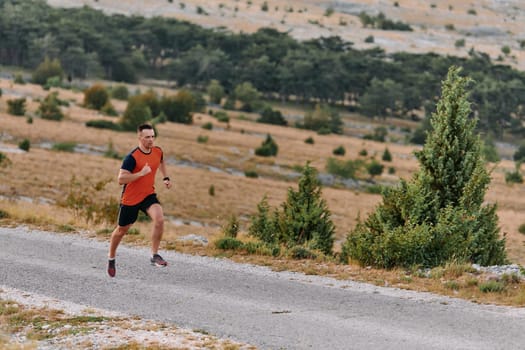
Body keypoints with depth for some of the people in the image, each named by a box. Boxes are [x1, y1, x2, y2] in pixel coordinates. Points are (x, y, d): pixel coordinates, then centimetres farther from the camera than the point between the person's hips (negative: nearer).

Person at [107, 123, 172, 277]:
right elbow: (121, 179, -27)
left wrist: (165, 178, 15)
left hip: (149, 195, 4)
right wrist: (141, 173, -33)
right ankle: (111, 258, 37)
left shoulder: (158, 151, -2)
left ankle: (154, 255, -12)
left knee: (159, 219, -24)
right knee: (122, 230, 13)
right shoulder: (132, 157, -22)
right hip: (130, 198, -4)